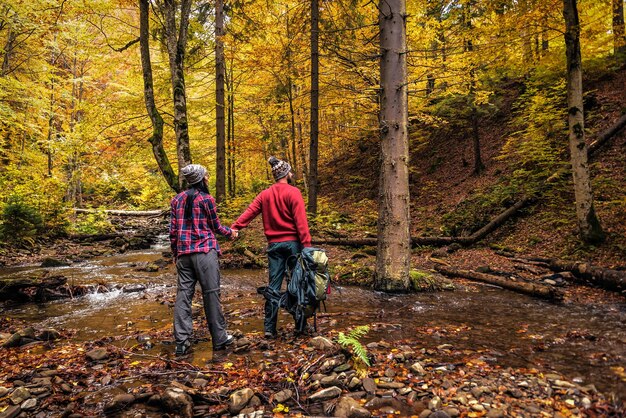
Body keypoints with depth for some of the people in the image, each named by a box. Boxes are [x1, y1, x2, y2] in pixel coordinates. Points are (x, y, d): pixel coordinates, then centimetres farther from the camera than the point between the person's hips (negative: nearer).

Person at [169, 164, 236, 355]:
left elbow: (173, 230, 10)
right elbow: (216, 227, 3)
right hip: (204, 252, -5)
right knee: (211, 293, 2)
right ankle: (219, 338, 11)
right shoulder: (206, 199, -5)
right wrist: (231, 232, 21)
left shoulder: (177, 199, 10)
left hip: (183, 253, 5)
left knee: (183, 294, 6)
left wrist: (175, 254, 19)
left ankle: (181, 342, 7)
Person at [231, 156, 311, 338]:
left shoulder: (265, 194, 9)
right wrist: (306, 244, -14)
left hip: (273, 245, 4)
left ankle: (269, 328, 7)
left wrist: (234, 228, -5)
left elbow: (249, 212, -2)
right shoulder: (293, 192, -7)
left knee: (273, 286, 7)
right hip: (292, 243, -4)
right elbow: (301, 221, -13)